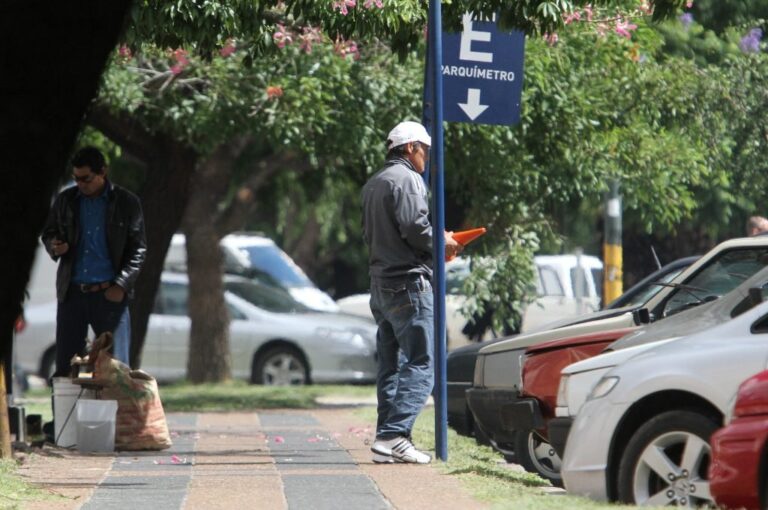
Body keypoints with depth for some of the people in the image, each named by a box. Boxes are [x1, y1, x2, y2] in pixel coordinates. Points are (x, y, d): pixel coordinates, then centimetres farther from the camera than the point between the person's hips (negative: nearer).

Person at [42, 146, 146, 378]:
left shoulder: (127, 203, 1)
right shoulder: (65, 200, 8)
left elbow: (138, 249, 2)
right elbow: (48, 233, 19)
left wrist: (121, 285, -10)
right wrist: (54, 246, -6)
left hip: (109, 294, -3)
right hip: (72, 292, 3)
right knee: (65, 364, 1)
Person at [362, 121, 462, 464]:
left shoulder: (373, 184, 20)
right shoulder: (406, 179, -10)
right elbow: (414, 227, -21)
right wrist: (441, 243, -3)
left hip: (380, 283, 10)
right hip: (408, 282, -10)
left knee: (390, 366, 11)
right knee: (419, 365, -11)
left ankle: (388, 439, 9)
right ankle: (394, 435, -21)